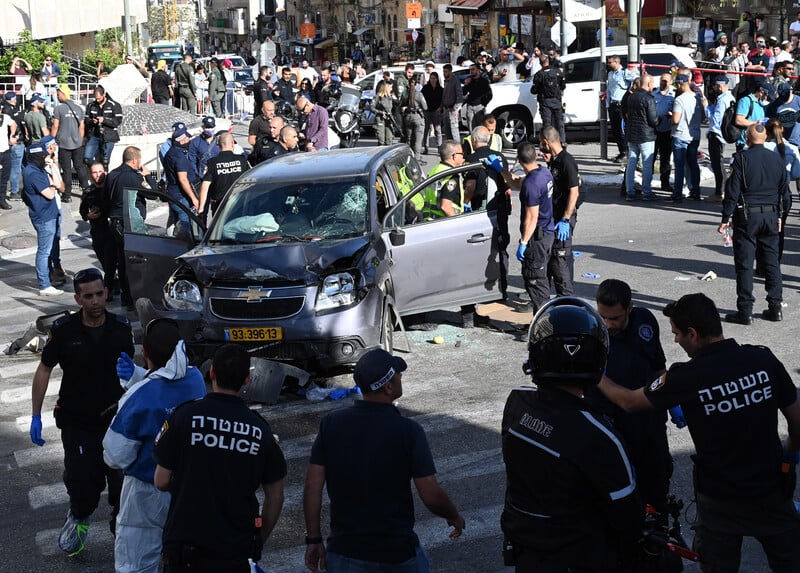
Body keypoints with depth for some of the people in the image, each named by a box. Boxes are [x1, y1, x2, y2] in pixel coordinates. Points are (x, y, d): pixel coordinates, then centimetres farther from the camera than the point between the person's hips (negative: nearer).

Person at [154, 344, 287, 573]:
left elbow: (161, 481, -5)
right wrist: (258, 542, 16)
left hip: (185, 541, -1)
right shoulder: (260, 429, -2)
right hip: (237, 550, 2)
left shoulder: (185, 415, -9)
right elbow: (275, 497, 4)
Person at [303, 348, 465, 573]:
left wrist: (314, 540, 5)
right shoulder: (408, 430, -15)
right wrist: (455, 517, 7)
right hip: (398, 554, -2)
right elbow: (431, 495, -13)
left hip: (343, 553, 2)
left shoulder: (331, 424, -6)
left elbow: (312, 488, -5)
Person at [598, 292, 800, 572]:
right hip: (772, 492, 2)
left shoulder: (685, 377, -21)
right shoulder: (764, 360, -13)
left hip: (719, 500, -2)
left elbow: (629, 401, -4)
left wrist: (598, 378, 14)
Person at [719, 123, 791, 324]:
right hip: (771, 215, 5)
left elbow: (733, 191, -12)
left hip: (746, 217, -4)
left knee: (744, 264, 0)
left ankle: (745, 311, 1)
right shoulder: (777, 159, 5)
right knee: (771, 262, 12)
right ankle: (775, 307, 15)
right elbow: (785, 192, 11)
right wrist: (780, 215, 22)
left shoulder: (741, 159, -10)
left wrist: (726, 219, -6)